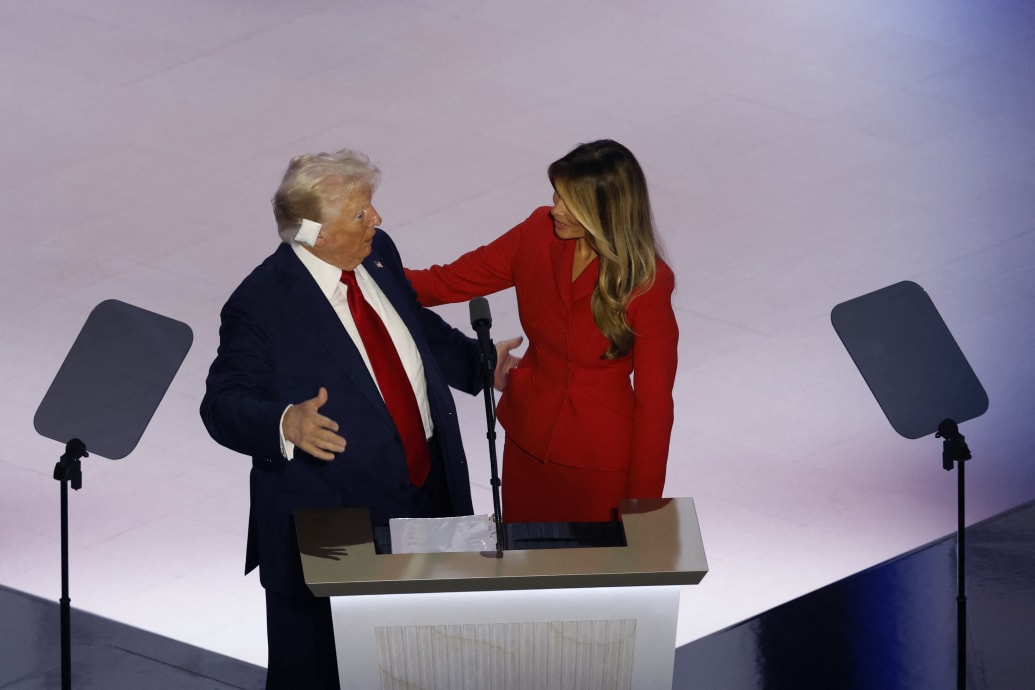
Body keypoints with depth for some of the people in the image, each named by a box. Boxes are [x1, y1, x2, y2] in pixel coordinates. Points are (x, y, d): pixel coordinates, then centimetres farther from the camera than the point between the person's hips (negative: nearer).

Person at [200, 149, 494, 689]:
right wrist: (286, 424, -37)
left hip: (426, 495, 7)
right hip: (329, 519, -6)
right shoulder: (261, 305, -19)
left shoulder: (378, 255, 2)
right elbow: (224, 406, -19)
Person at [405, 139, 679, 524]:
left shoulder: (647, 284, -22)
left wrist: (640, 509, -11)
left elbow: (654, 402, -15)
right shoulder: (539, 234, -9)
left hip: (599, 461, -5)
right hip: (529, 444, 5)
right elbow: (449, 282, 1)